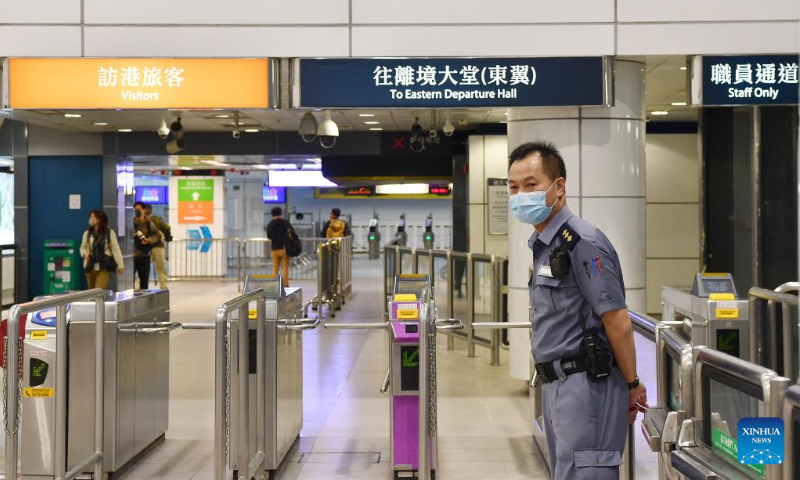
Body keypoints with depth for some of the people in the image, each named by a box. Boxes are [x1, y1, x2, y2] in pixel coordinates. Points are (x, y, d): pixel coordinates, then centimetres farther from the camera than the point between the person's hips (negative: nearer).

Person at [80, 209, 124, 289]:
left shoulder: (110, 233, -4)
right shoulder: (87, 233, 5)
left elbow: (116, 249, -2)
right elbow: (83, 247, 15)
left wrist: (120, 265, -4)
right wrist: (84, 253, -9)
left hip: (104, 268, -4)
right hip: (90, 268, 4)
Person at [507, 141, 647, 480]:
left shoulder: (582, 243, -16)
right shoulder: (542, 245, 13)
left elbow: (618, 322, -16)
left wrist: (632, 384, -7)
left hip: (586, 385, -9)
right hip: (556, 386, 9)